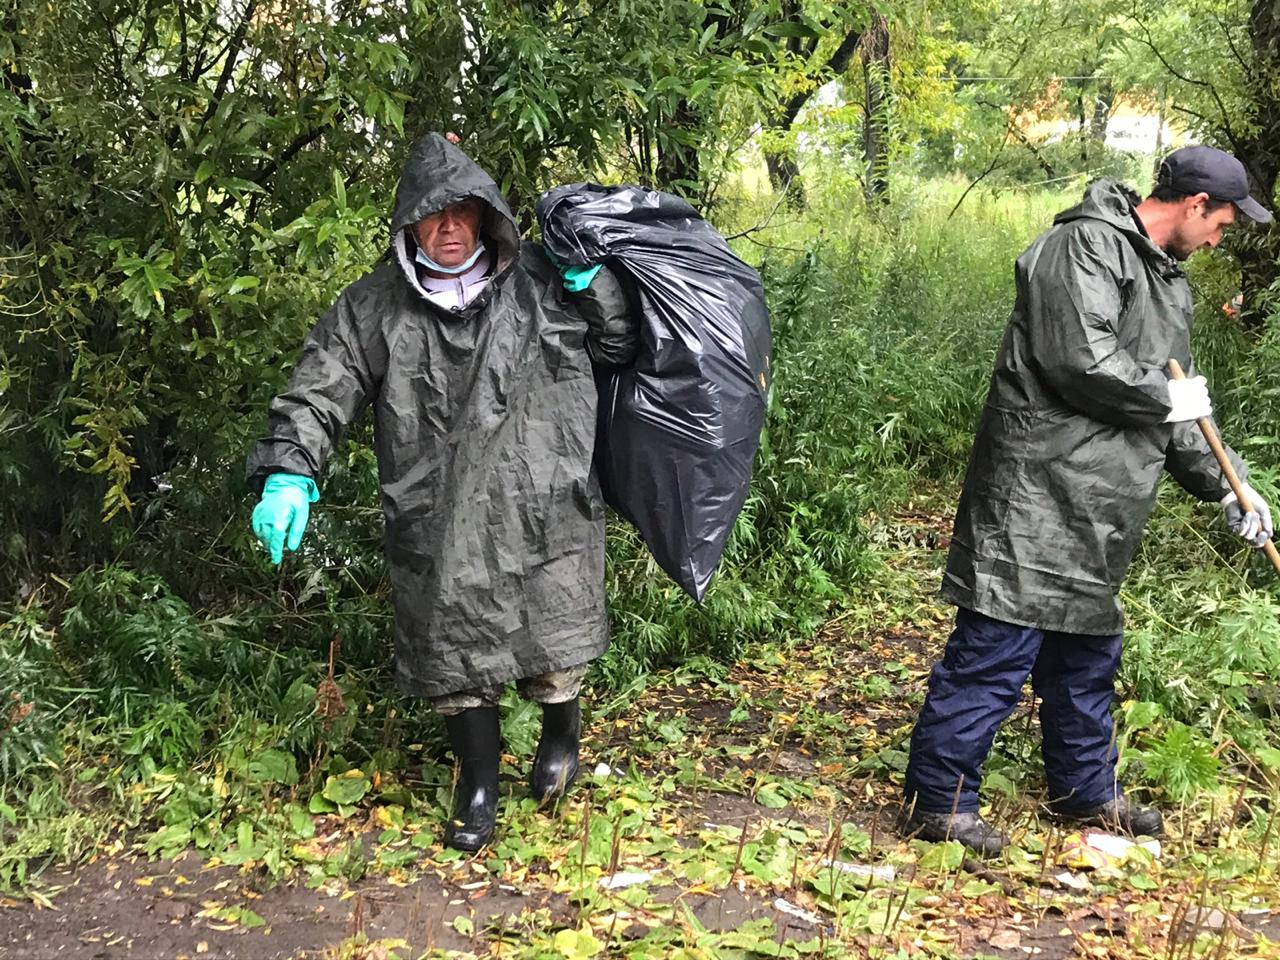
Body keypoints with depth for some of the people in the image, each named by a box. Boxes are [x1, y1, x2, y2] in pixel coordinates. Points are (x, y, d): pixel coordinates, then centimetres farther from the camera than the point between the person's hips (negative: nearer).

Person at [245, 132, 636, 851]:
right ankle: (479, 783, 29)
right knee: (455, 653, 8)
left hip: (544, 513, 0)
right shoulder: (376, 306, 2)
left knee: (551, 640, 7)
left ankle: (563, 727, 40)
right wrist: (289, 473, -14)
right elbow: (321, 389, -1)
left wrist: (592, 279, -7)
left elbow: (620, 347, 9)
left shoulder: (539, 282, 2)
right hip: (438, 527, 1)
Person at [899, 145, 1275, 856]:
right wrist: (1166, 398, -9)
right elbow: (1078, 358, -23)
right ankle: (938, 799, 3)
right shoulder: (1088, 244, -11)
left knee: (1087, 652, 19)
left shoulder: (1167, 280, 21)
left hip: (1096, 513, 10)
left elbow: (1172, 411, 26)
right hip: (1038, 493, -10)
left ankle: (1085, 791, 34)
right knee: (997, 650, -6)